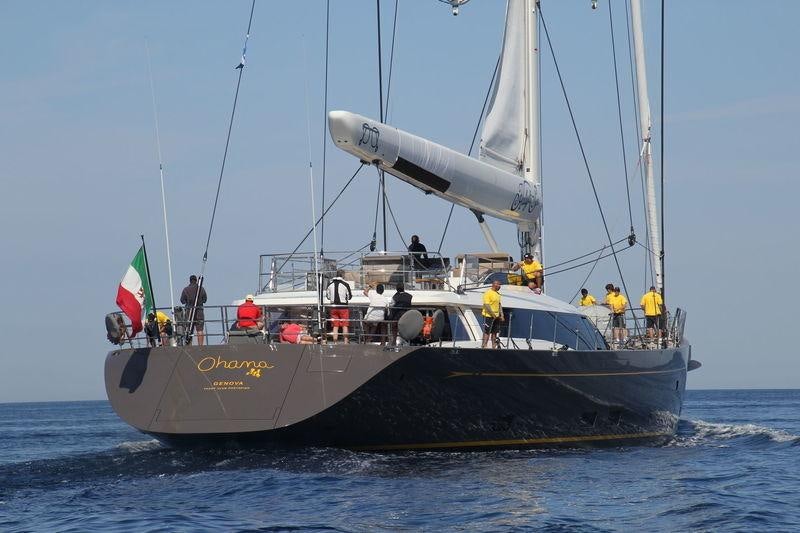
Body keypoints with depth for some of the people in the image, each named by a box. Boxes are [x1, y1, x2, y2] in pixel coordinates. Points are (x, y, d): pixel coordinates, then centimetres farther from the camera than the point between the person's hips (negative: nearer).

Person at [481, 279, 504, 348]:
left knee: (495, 332, 10)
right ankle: (483, 346, -8)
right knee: (487, 332, -8)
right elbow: (486, 305, -19)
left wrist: (501, 315, 12)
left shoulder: (497, 294, 14)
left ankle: (494, 346, 15)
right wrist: (493, 315, -20)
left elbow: (499, 305, 21)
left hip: (496, 316, 8)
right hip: (489, 316, -8)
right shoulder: (488, 293, -12)